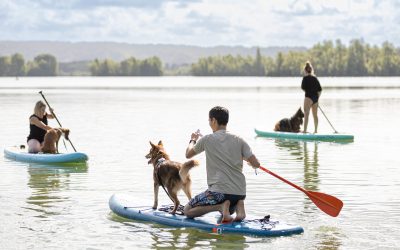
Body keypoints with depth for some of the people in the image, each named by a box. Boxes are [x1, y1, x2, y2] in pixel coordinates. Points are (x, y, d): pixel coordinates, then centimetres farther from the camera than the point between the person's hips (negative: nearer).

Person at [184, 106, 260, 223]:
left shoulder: (207, 139, -3)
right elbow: (256, 164, 1)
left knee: (187, 211, 8)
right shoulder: (239, 140, 5)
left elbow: (188, 154, 14)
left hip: (219, 191, -5)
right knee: (228, 212, 35)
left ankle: (221, 206, -12)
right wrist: (244, 159, 24)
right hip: (240, 193, 5)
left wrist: (193, 140, 35)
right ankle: (238, 206, -1)